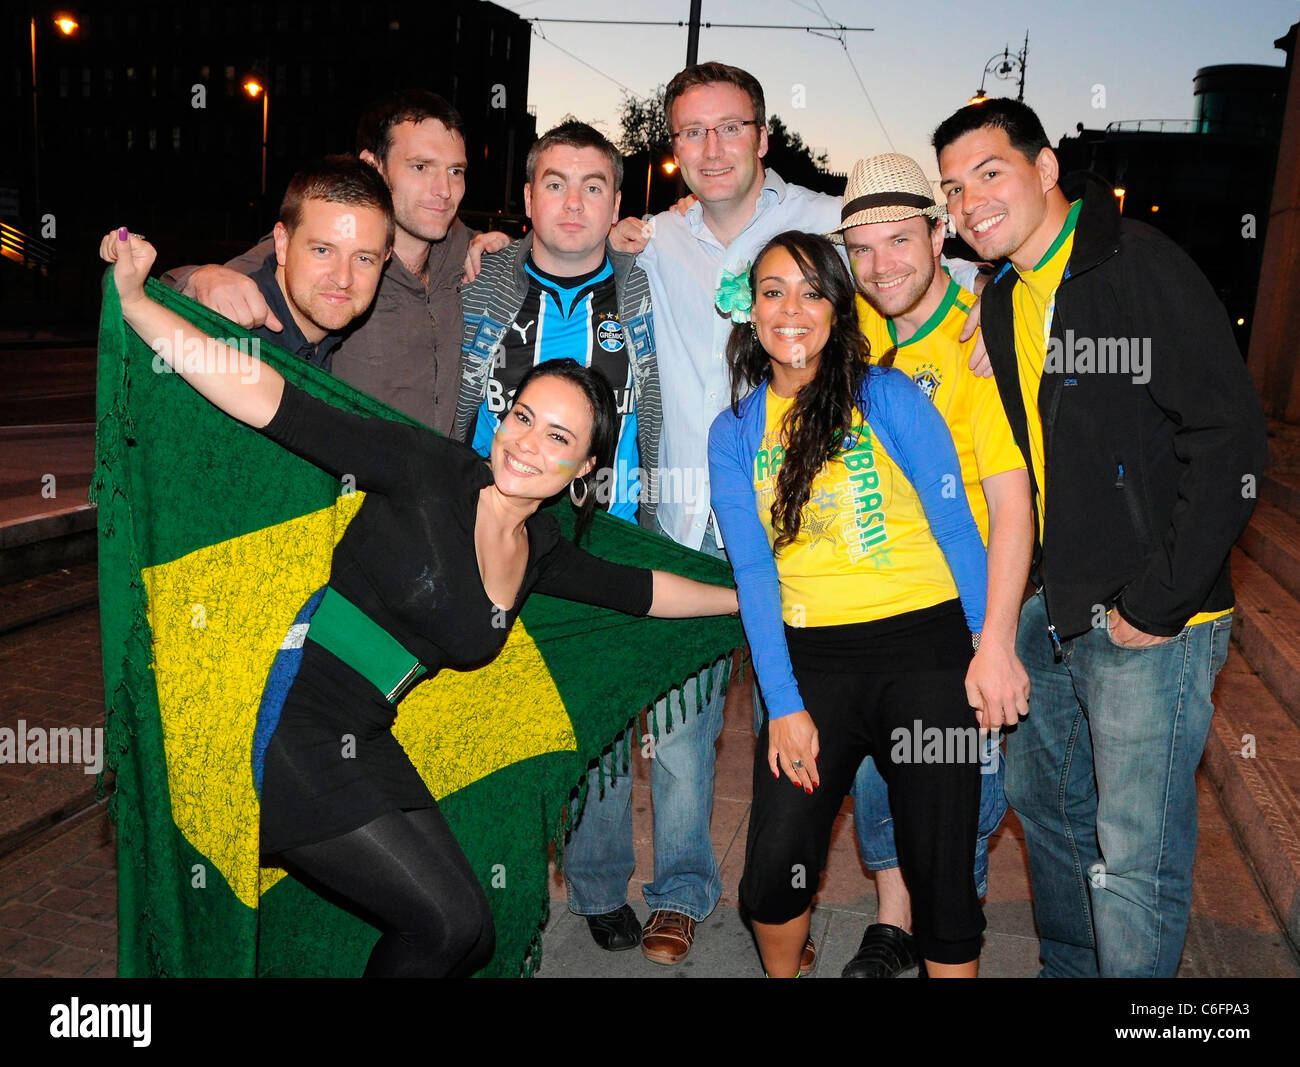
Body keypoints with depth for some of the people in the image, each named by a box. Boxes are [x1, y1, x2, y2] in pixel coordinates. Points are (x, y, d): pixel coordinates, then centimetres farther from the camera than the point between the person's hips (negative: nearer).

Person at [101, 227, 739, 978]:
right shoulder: (431, 473, -14)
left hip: (363, 744, 7)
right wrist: (135, 299, -23)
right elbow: (271, 403, -19)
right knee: (449, 920, -7)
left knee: (467, 935, 3)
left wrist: (749, 597, 30)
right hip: (284, 719, -7)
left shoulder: (540, 551, 6)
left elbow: (637, 589, 21)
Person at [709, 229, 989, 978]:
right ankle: (783, 974, 30)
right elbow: (753, 573, 0)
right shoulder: (734, 432, 5)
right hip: (812, 661, 2)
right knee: (772, 876, 0)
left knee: (942, 876, 5)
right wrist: (784, 705, -6)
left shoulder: (889, 396, -1)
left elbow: (956, 527, 0)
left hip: (925, 647, -1)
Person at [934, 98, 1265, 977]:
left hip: (1149, 622, -8)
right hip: (1049, 612, 8)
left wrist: (1159, 602, -18)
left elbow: (1230, 441, -18)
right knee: (1042, 802, 21)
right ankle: (1068, 967, 41)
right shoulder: (1002, 298, 11)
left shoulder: (1144, 268, -13)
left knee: (1133, 863, -1)